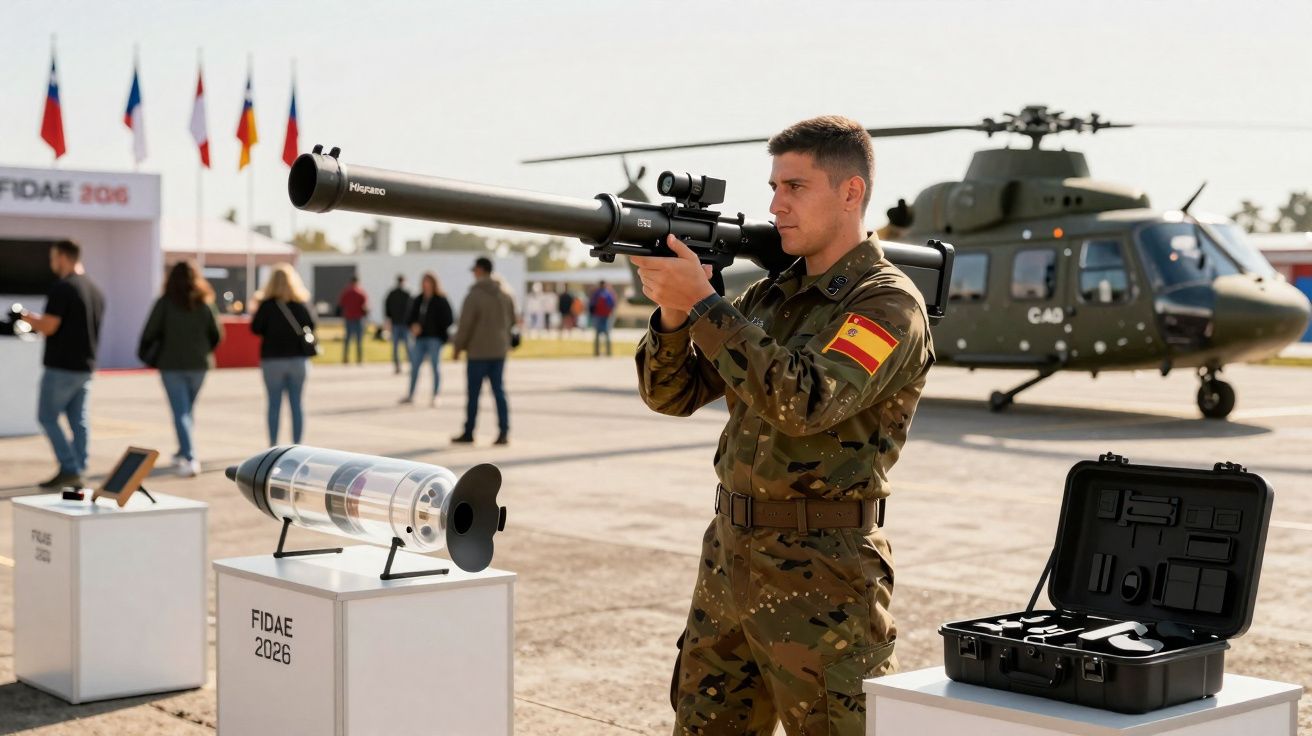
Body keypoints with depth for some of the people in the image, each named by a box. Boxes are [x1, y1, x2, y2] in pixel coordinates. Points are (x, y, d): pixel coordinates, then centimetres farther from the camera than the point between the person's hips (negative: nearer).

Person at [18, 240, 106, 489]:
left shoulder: (61, 288, -15)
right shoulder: (95, 290, 10)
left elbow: (48, 327, -18)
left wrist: (30, 319, 2)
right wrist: (41, 321, 22)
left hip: (61, 366, -8)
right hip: (86, 366, 8)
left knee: (48, 417, 2)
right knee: (79, 420, 9)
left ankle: (69, 469, -5)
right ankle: (77, 473, 10)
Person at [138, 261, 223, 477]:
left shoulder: (165, 303, -7)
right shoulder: (205, 304, 2)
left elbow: (149, 333, -10)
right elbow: (217, 335, 5)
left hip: (171, 364, -3)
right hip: (198, 364, 3)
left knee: (180, 412, -3)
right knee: (187, 410, 19)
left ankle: (190, 458, -13)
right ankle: (184, 452, 28)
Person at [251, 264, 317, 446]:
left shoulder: (267, 305, -9)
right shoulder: (301, 304, -2)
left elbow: (255, 328, -7)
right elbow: (311, 325, 8)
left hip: (272, 359, -2)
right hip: (298, 359, 2)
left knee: (274, 404, 5)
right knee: (296, 404, 7)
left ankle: (273, 445, 5)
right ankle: (297, 444, 6)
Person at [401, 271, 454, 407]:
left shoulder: (441, 300, -7)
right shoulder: (418, 300, 10)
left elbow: (448, 320, -9)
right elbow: (410, 317, 11)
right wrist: (413, 325, -8)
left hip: (435, 338, -6)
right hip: (421, 337, 6)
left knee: (435, 366, -1)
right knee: (414, 366, 8)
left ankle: (434, 397, 6)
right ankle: (410, 395, 18)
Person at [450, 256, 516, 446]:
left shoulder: (474, 296, -15)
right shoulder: (506, 295, 5)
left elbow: (465, 325, -13)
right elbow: (511, 321, 12)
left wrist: (457, 346, -1)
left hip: (478, 351, -5)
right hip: (500, 351, 5)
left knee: (473, 393, 5)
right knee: (499, 391, 8)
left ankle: (468, 433, 13)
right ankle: (504, 433, 2)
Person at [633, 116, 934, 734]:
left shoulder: (888, 303, -10)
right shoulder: (769, 295, 11)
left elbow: (805, 402, -26)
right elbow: (672, 394, 9)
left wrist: (702, 304, -25)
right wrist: (672, 311, -10)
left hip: (821, 575, -7)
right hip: (728, 559, 7)